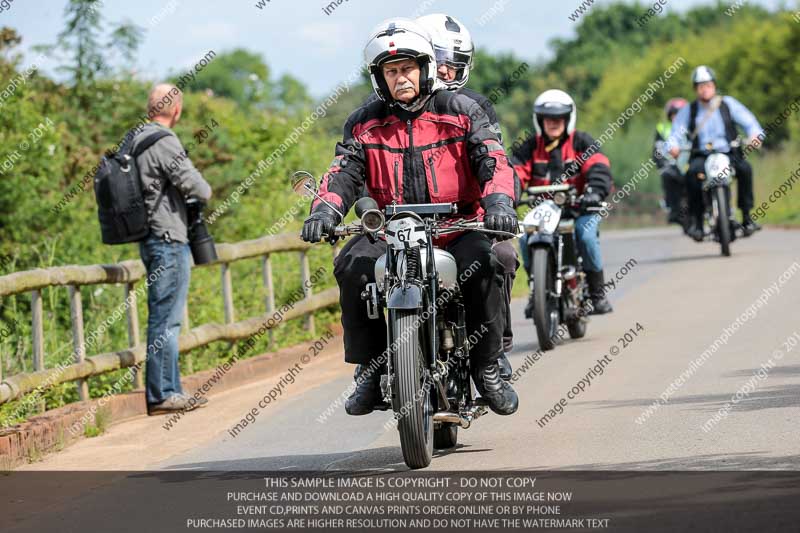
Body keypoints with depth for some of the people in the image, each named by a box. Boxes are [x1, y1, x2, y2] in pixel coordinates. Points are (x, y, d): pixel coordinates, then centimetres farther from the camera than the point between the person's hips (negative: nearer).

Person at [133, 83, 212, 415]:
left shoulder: (136, 140, 12)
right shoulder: (164, 142, -16)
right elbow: (192, 184, -18)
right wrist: (205, 193, 4)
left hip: (151, 239, 10)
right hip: (168, 238, -9)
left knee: (163, 318, 14)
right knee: (166, 320, -7)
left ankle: (168, 390, 18)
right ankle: (162, 394, -6)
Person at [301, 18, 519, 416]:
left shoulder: (460, 111, 4)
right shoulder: (364, 124, 9)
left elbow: (492, 159, -7)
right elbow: (343, 172, -2)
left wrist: (499, 200, -29)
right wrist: (325, 209, -25)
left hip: (457, 228, -2)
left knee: (486, 262, -33)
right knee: (352, 267, -27)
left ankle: (487, 366, -15)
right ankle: (370, 368, -14)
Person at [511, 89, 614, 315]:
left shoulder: (581, 142, 0)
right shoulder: (531, 147, 8)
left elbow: (598, 168, -16)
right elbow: (515, 172, -3)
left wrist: (595, 191, -36)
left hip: (579, 206, -2)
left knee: (585, 233, -31)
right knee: (526, 237, -24)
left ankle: (597, 292, -16)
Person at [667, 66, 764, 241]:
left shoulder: (728, 103, 10)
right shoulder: (688, 111, 14)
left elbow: (748, 120, 3)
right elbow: (676, 131, 5)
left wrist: (754, 135, -20)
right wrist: (674, 146, -19)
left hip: (728, 153, 0)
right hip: (701, 156, 0)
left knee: (745, 168, -32)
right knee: (692, 172, -34)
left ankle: (747, 216, -22)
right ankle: (696, 220, -28)